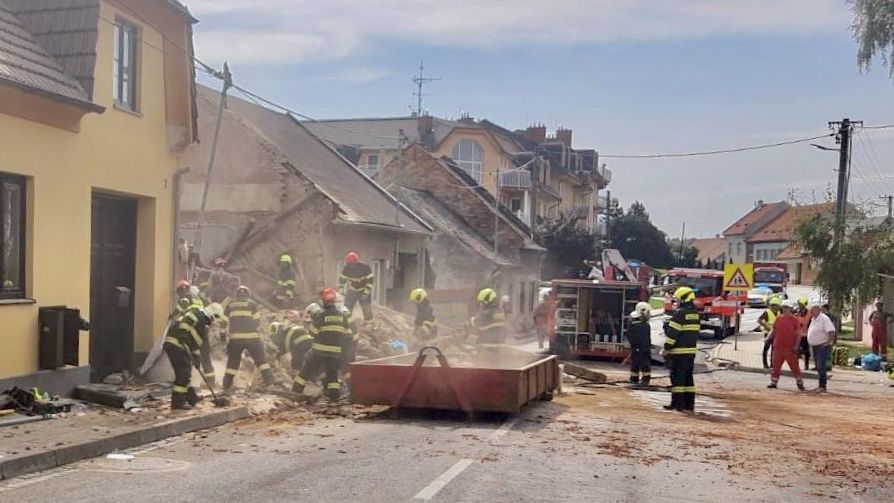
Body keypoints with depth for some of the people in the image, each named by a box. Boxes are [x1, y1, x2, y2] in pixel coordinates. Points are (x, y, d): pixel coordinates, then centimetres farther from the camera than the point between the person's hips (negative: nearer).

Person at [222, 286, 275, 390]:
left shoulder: (230, 305, 9)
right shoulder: (251, 304, 2)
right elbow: (257, 321, 4)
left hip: (235, 337, 2)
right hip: (251, 337, -2)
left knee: (233, 360, 13)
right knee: (261, 358, 7)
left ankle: (227, 384, 10)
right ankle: (269, 381, 0)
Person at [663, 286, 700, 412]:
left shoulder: (680, 313, -13)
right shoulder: (695, 313, 12)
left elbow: (672, 333, -15)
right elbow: (696, 332, 17)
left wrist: (666, 349, -10)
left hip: (679, 351, -8)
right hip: (691, 351, 8)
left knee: (677, 377, -3)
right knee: (688, 377, 12)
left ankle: (677, 403, -3)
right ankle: (689, 404, 13)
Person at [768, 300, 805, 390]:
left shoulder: (795, 320, -3)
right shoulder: (778, 318, 9)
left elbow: (798, 334, -3)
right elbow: (774, 331, 16)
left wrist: (796, 346, -11)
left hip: (790, 348, -4)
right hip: (778, 347, 4)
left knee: (794, 366, 1)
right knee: (776, 366, 7)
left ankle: (799, 383, 12)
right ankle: (773, 382, 15)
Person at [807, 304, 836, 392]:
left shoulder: (824, 319, -15)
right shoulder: (814, 319, 14)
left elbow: (831, 332, -23)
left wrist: (829, 342, -25)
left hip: (822, 346, -10)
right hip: (815, 346, 10)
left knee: (821, 366, -12)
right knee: (818, 367, 12)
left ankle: (822, 386, -11)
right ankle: (821, 386, 18)